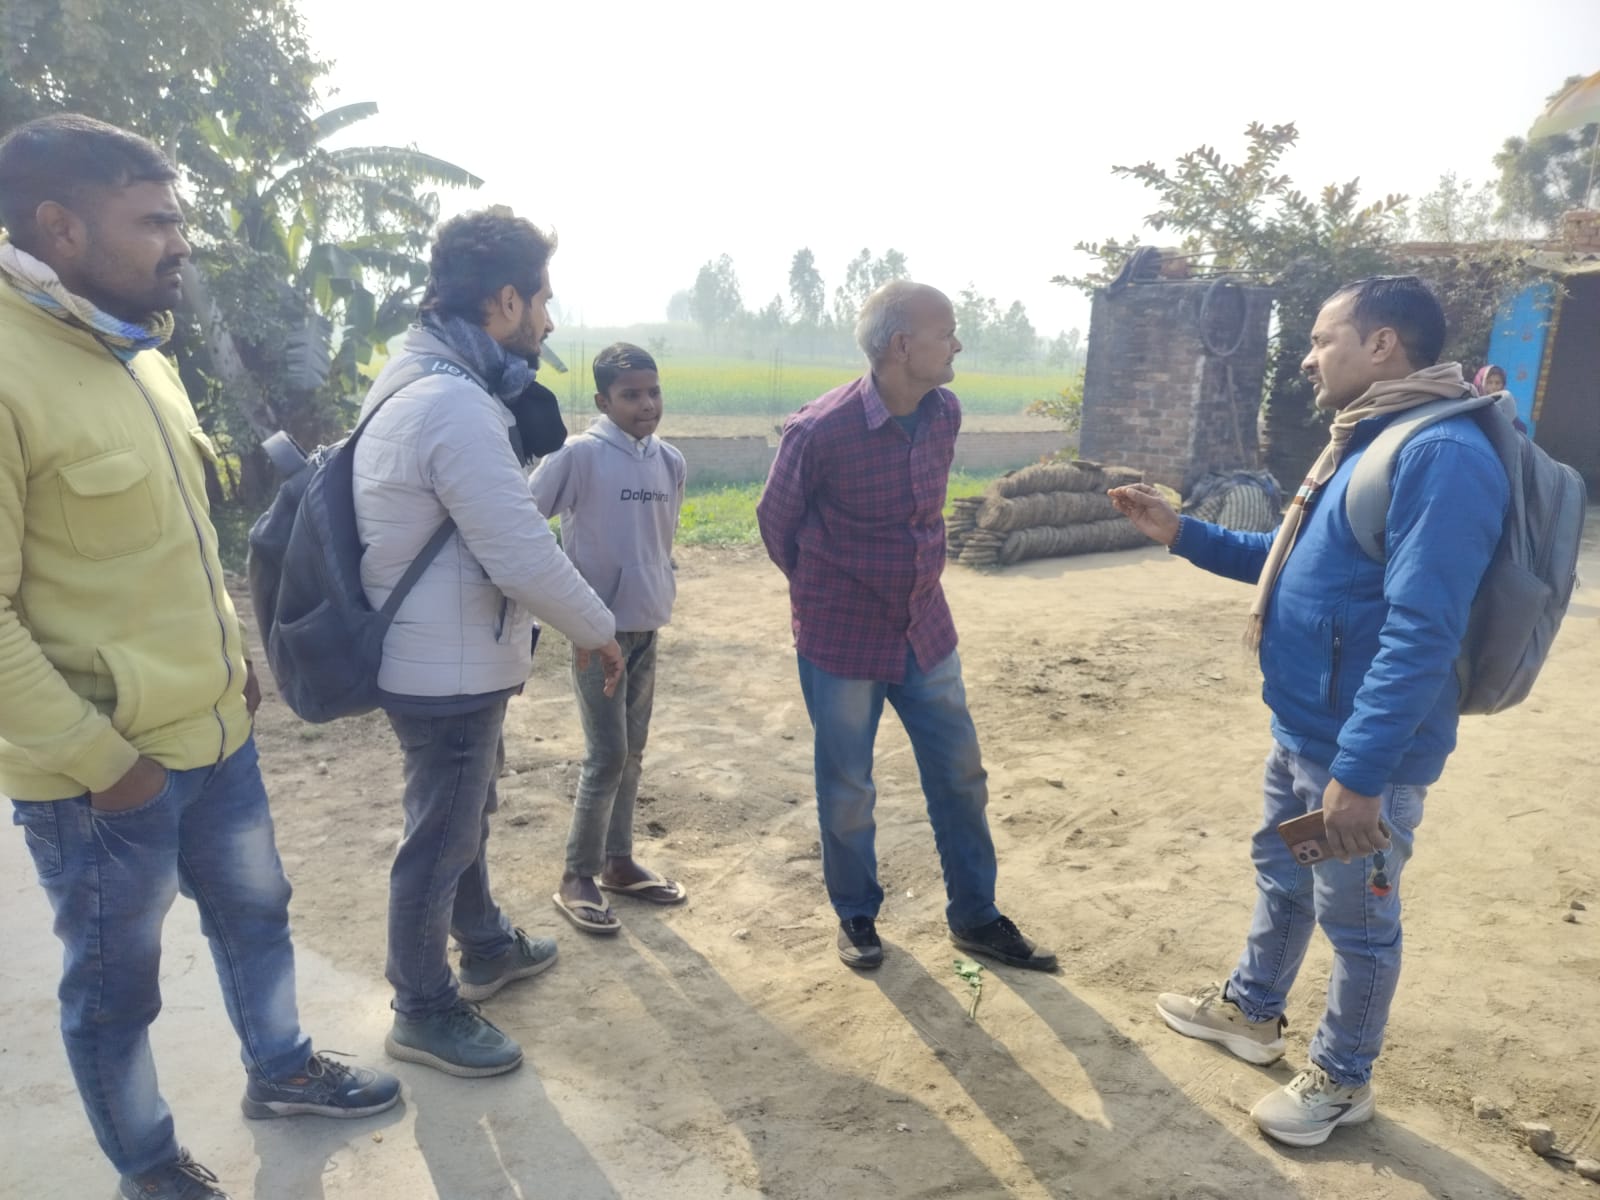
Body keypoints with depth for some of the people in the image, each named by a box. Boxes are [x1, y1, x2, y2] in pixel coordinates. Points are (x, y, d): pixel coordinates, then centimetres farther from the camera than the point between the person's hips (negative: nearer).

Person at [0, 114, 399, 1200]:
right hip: (106, 769, -8)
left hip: (216, 731, 8)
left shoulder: (136, 354, 7)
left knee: (255, 910, 24)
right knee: (115, 980, 14)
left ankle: (280, 1068, 48)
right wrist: (98, 759, -18)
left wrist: (234, 652, 15)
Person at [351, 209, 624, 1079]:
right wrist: (599, 633, -13)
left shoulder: (417, 380, 7)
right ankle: (424, 1012, 28)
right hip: (450, 671, -10)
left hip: (442, 658, 10)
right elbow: (526, 560, -27)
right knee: (440, 839, 8)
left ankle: (487, 948, 47)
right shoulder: (456, 406, -27)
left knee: (466, 816, 25)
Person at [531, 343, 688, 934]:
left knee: (631, 753, 14)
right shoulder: (579, 455, -15)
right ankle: (577, 878, 13)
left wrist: (663, 593, 13)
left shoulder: (671, 462, 4)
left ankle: (618, 863, 29)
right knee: (607, 757, -3)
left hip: (645, 629, 6)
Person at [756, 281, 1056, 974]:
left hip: (926, 630, 5)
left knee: (960, 775, 12)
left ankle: (975, 917, 30)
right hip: (842, 639, -5)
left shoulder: (945, 414, -4)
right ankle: (856, 916, 33)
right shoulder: (820, 430, -21)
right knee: (847, 789, 10)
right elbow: (775, 521, -3)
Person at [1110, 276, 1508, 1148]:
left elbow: (1420, 635, -29)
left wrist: (1358, 774, -29)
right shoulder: (1363, 445, 10)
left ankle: (1343, 1078, 32)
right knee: (1280, 878, 24)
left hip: (1363, 755, -9)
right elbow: (1289, 562, 22)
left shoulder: (1443, 456, -23)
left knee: (1356, 921, 11)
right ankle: (1250, 1010, 45)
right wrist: (1181, 533, 13)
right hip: (1300, 734, 10)